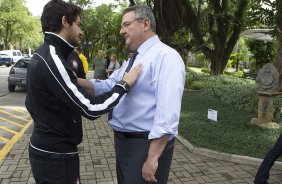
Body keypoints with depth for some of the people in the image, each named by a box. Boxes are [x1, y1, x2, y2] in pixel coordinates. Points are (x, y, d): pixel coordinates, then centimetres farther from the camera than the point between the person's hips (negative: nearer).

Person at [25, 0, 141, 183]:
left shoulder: (42, 55, 7)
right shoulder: (53, 60, -24)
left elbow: (31, 103, 17)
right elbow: (91, 109, -27)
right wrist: (124, 84, -16)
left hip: (45, 147, 9)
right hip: (56, 155, -9)